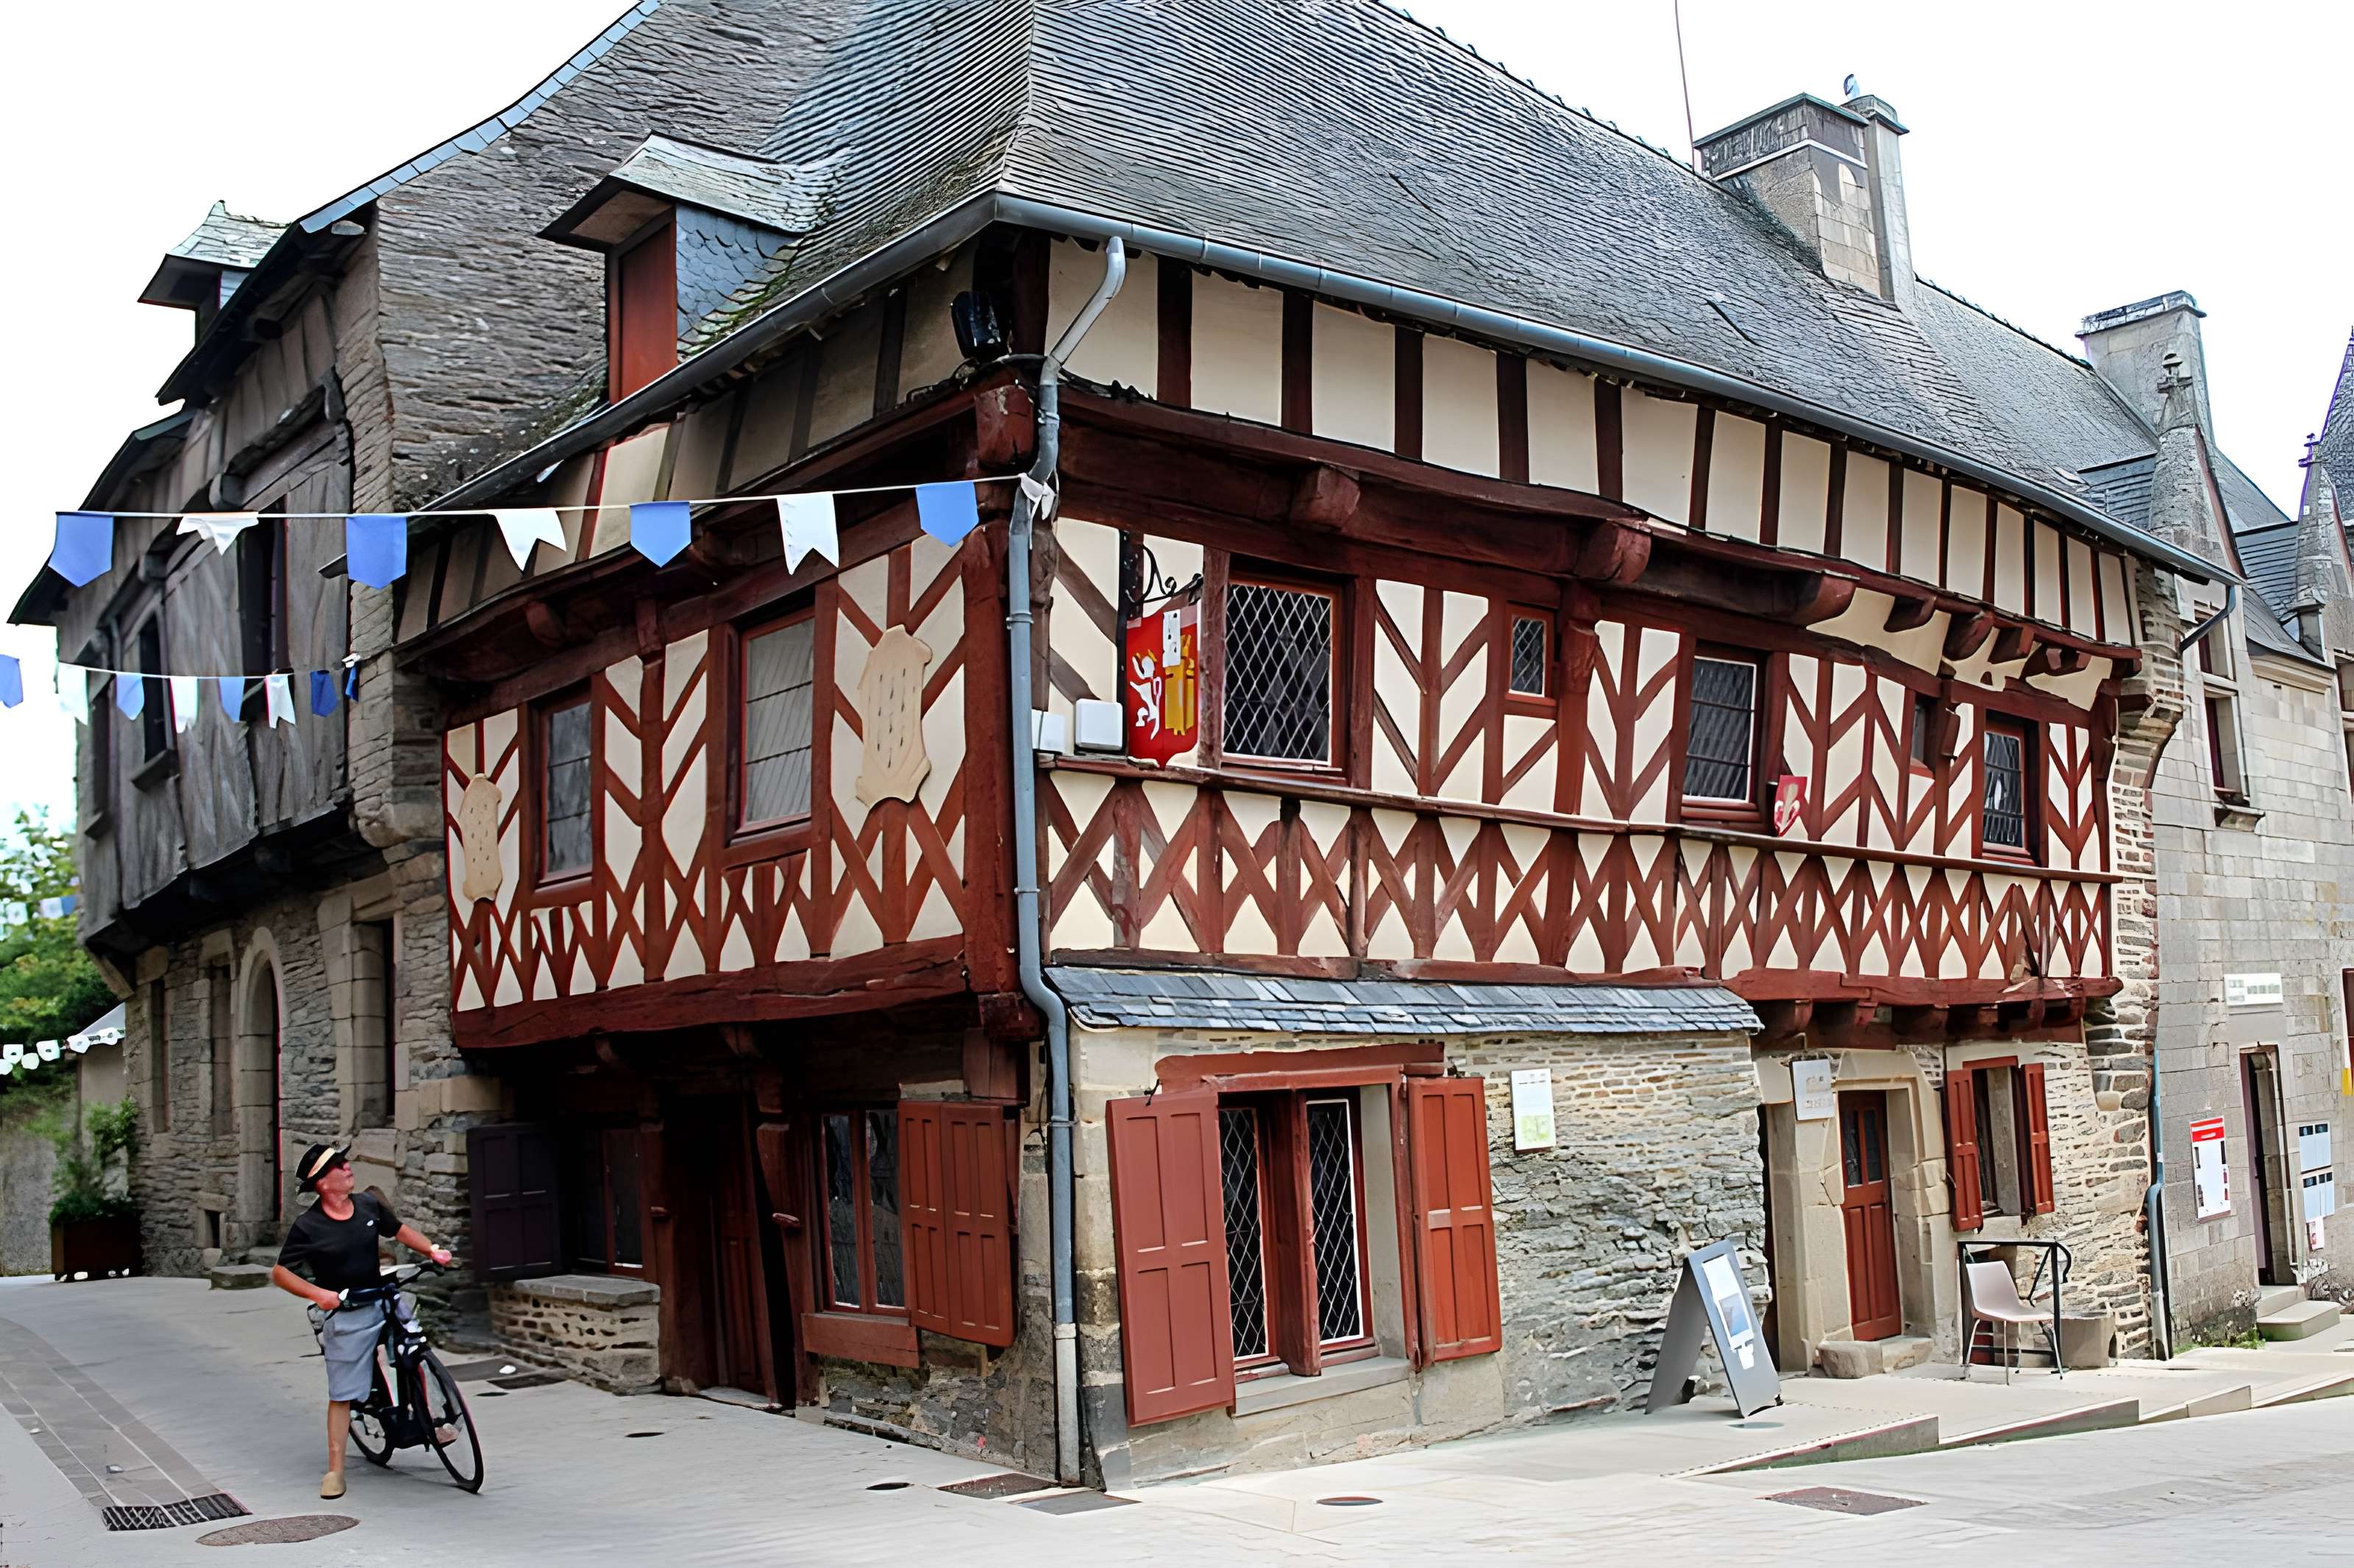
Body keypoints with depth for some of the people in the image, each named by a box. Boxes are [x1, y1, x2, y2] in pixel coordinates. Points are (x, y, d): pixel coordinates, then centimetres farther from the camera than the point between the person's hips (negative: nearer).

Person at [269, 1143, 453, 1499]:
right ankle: (335, 1470, 12)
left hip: (384, 1301, 5)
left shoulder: (369, 1205, -2)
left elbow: (399, 1230, 15)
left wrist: (432, 1250, 1)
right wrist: (318, 1294, -24)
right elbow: (281, 1273, -10)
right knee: (342, 1395, 1)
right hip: (346, 1315, -4)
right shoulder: (307, 1226, -14)